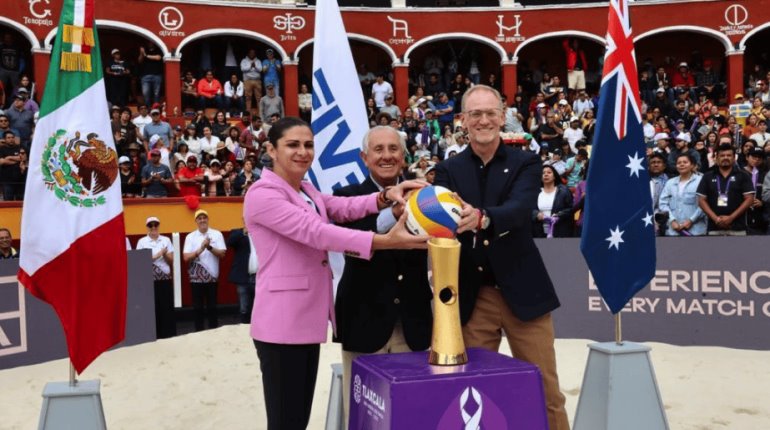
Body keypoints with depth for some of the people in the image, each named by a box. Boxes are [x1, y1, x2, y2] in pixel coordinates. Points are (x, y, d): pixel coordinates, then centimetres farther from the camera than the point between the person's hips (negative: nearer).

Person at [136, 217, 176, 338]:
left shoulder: (166, 240, 8)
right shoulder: (142, 241, 3)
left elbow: (171, 261, 7)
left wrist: (165, 254, -12)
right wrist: (155, 256, -14)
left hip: (165, 279, 2)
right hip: (150, 280, -2)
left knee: (167, 308, 0)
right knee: (153, 308, -1)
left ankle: (169, 336, 7)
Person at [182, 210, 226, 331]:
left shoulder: (217, 234, 2)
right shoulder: (190, 237, 2)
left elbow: (222, 254, -5)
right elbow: (186, 257, -7)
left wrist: (209, 247, -20)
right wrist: (200, 249, -21)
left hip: (212, 277, 0)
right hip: (196, 278, 0)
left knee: (212, 307, 7)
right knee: (197, 307, 6)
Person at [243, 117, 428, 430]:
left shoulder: (307, 191, 16)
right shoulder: (262, 194, -13)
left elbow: (343, 208, -2)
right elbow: (316, 232, -25)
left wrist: (387, 196, -22)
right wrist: (385, 241, -32)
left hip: (308, 318, 9)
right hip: (282, 322, -9)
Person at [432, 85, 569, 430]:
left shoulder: (525, 163, 1)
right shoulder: (448, 170, 6)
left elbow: (519, 209, -18)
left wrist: (480, 218, -39)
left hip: (521, 290, -1)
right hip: (471, 296, 1)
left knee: (545, 390, 7)